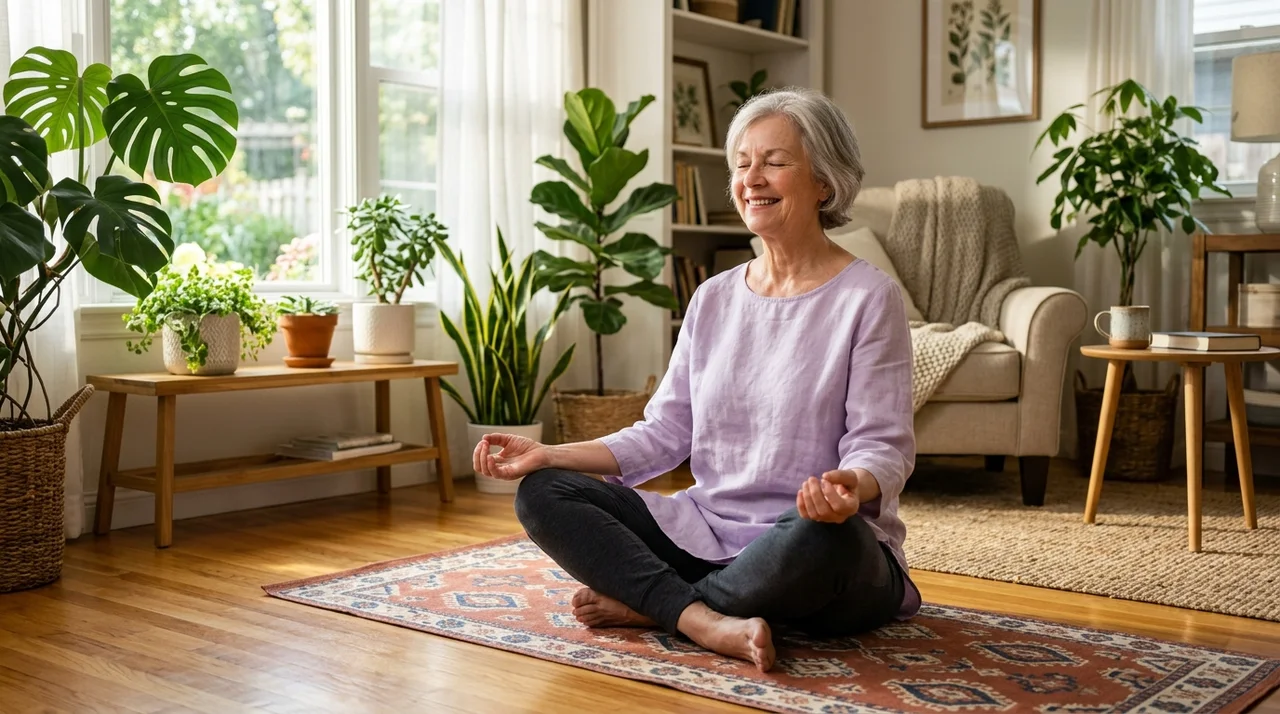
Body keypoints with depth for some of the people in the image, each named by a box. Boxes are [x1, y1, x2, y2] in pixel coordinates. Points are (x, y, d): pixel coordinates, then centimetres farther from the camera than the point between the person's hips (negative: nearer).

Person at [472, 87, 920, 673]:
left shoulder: (868, 298, -5)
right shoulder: (714, 299, 12)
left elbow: (883, 446, -11)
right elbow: (665, 432, 9)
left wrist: (853, 487, -35)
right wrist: (549, 453, -1)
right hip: (709, 529, 5)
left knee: (821, 538, -41)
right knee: (541, 492, -8)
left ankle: (644, 604, -15)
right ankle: (705, 621, -27)